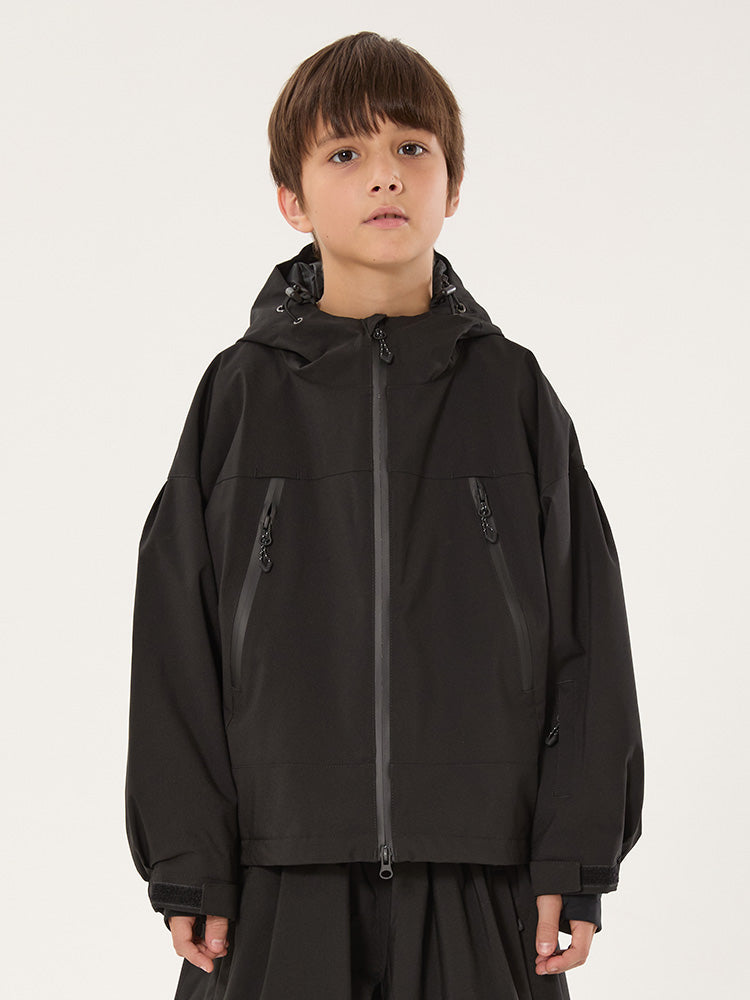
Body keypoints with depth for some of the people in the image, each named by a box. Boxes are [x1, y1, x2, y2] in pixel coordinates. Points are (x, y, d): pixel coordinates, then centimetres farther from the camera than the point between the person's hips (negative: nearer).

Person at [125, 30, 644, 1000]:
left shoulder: (512, 392, 5)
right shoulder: (241, 393, 4)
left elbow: (587, 638, 5)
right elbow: (177, 647, 4)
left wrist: (577, 856, -1)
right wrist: (187, 865, -2)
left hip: (480, 887, 1)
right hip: (281, 888, 0)